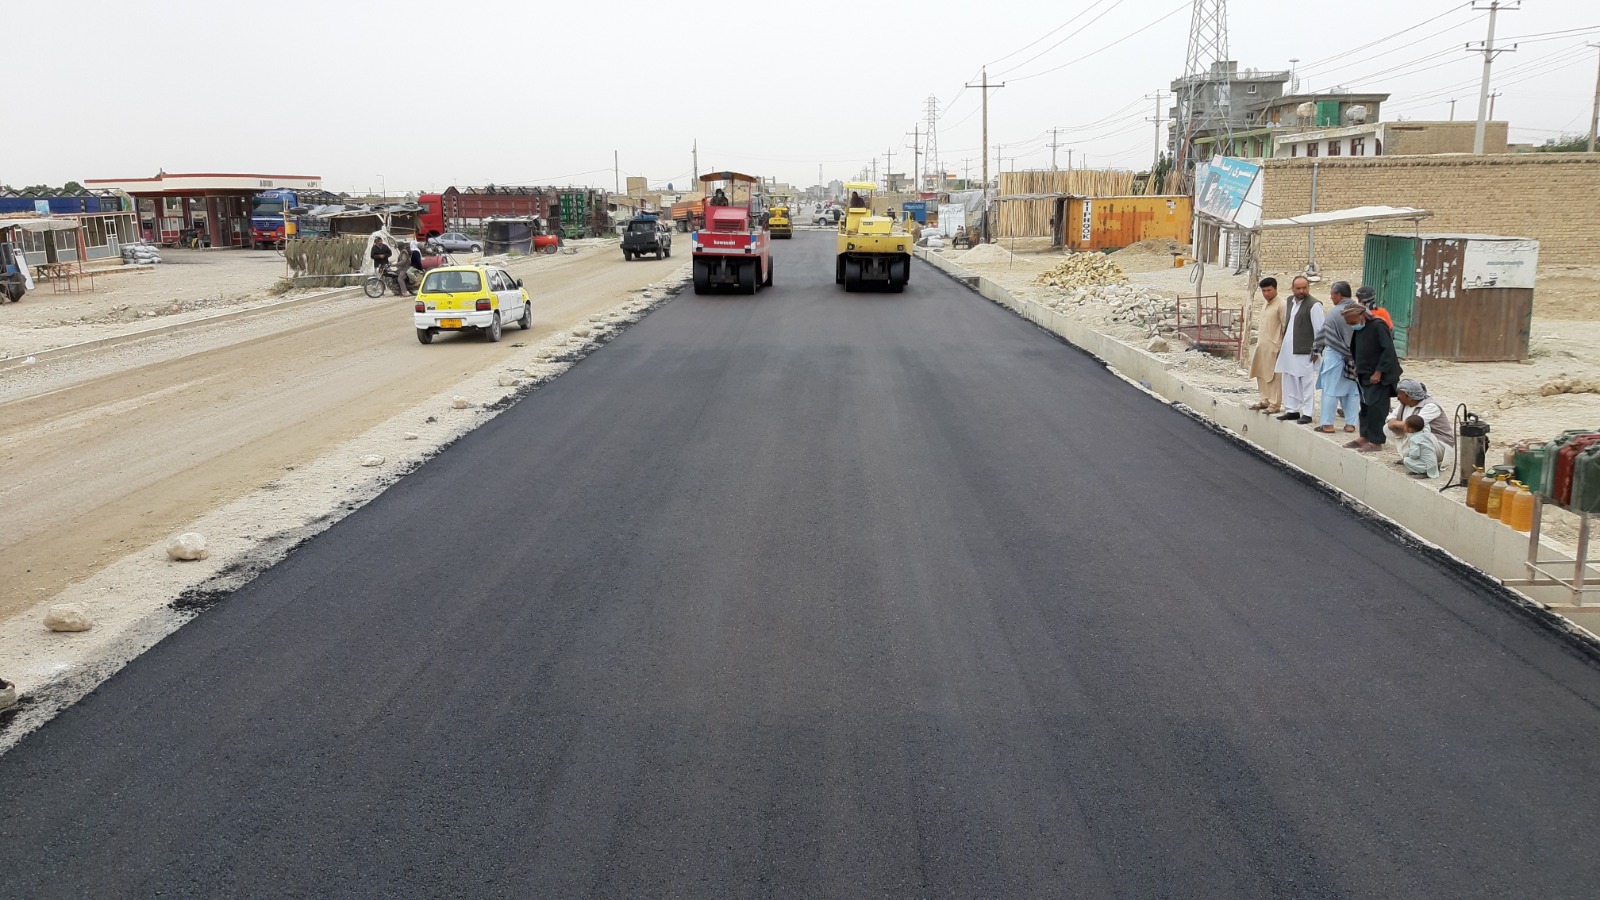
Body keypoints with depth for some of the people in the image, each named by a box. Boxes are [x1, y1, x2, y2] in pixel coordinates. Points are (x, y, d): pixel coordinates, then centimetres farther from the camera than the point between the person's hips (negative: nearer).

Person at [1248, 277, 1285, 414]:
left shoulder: (1280, 306, -11)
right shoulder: (1264, 306, 15)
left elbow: (1285, 327, -13)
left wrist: (1284, 347, -15)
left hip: (1274, 347, -9)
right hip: (1261, 346, 9)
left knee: (1274, 376, -5)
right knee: (1261, 374, 12)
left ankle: (1275, 404, -2)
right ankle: (1265, 401, 21)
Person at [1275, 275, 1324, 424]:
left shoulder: (1314, 305, -11)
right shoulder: (1290, 301, 12)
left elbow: (1319, 330, -11)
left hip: (1305, 351, -8)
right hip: (1289, 350, 8)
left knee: (1307, 383, -2)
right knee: (1290, 382, 14)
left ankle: (1307, 413, 1)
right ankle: (1292, 410, 24)